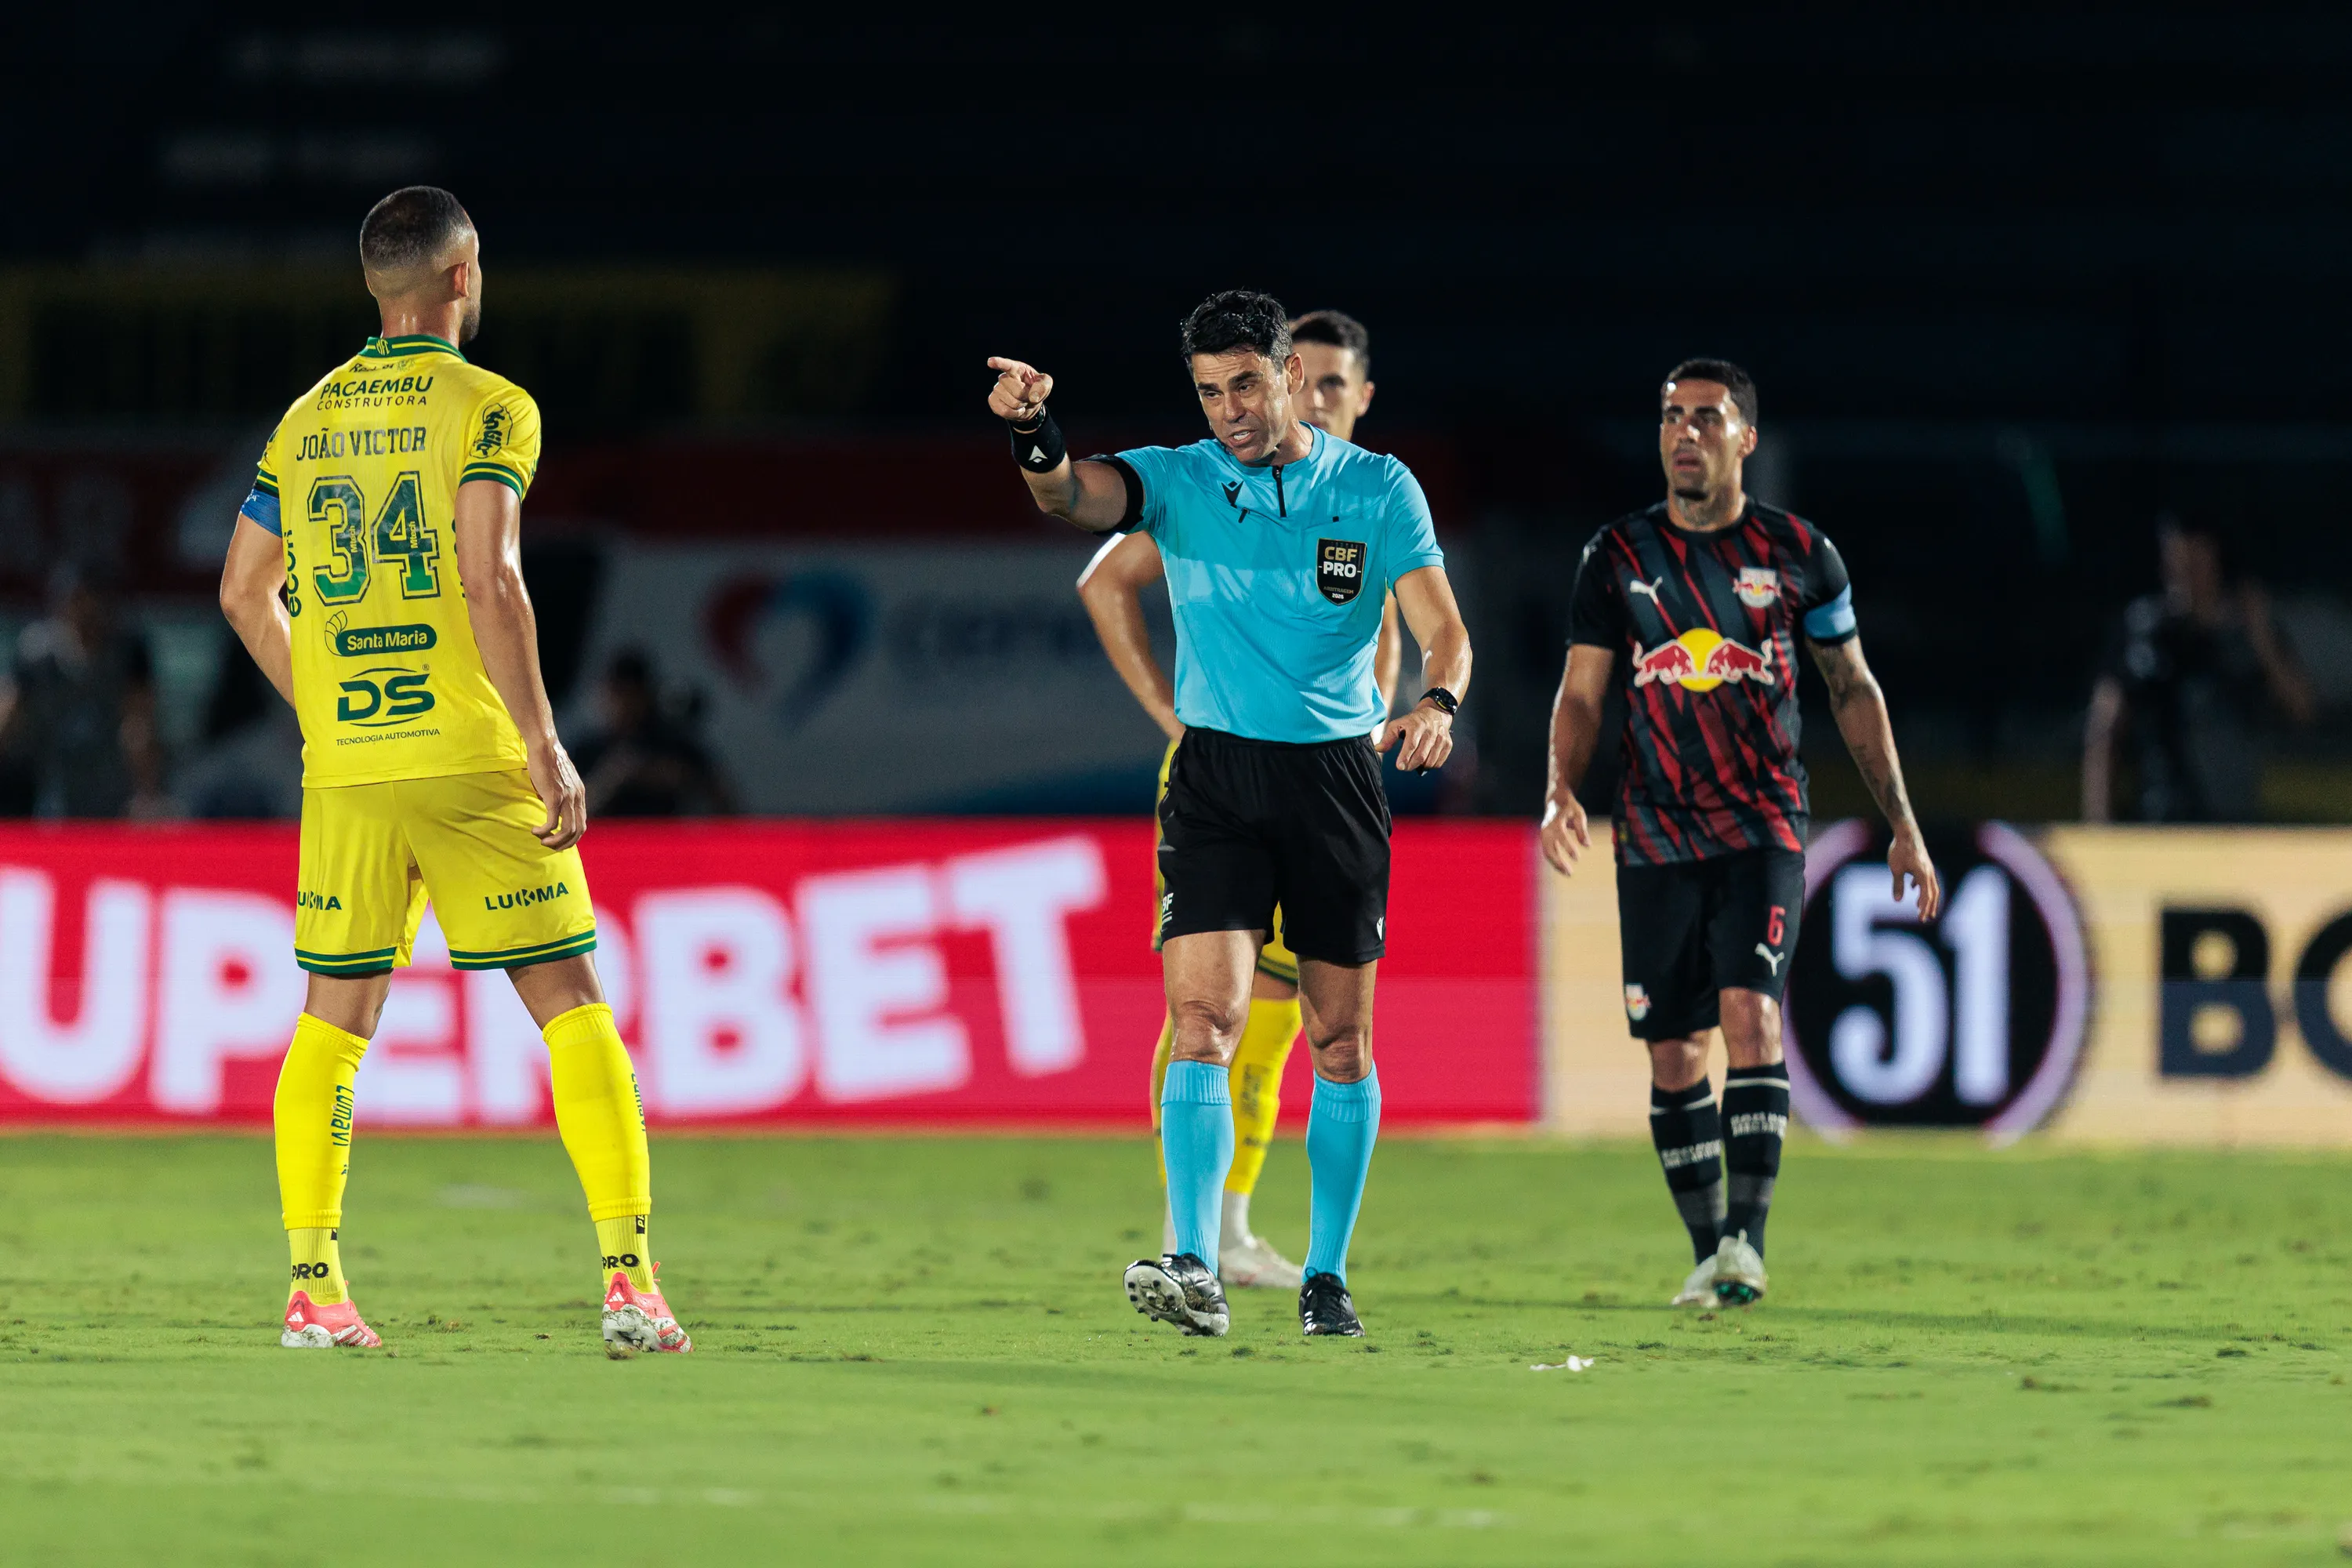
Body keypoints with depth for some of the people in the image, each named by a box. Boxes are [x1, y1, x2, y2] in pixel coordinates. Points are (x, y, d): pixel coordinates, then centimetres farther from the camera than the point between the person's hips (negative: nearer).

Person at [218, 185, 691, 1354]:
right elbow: (488, 583, -16)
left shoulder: (308, 419, 11)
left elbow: (245, 591, 15)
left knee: (332, 1022, 10)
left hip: (342, 766, 5)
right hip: (469, 760, -4)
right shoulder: (486, 407, -5)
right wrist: (544, 748, -14)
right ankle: (629, 1278, -7)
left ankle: (312, 1288, 4)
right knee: (571, 1006, 0)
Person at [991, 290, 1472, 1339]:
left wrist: (1438, 705, -26)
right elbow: (1072, 495, -19)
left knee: (1340, 1040, 6)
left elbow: (1443, 629, -4)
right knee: (1205, 1015, -16)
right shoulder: (1178, 481, 0)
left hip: (1339, 774, 1)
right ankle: (1194, 1272, -23)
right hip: (1216, 777, -1)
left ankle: (1326, 1275, 19)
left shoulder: (1378, 488, 1)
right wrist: (1034, 436, -42)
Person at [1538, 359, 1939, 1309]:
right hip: (1655, 838, 2)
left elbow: (1853, 690, 12)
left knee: (1750, 1015, -20)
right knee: (1672, 1051, 3)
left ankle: (1747, 1238, -23)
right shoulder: (1618, 556, 4)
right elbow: (1581, 693, 4)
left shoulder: (1798, 554, 3)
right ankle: (1708, 1252, 14)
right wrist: (1562, 792, -15)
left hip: (1764, 831, -2)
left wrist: (1903, 828, 11)